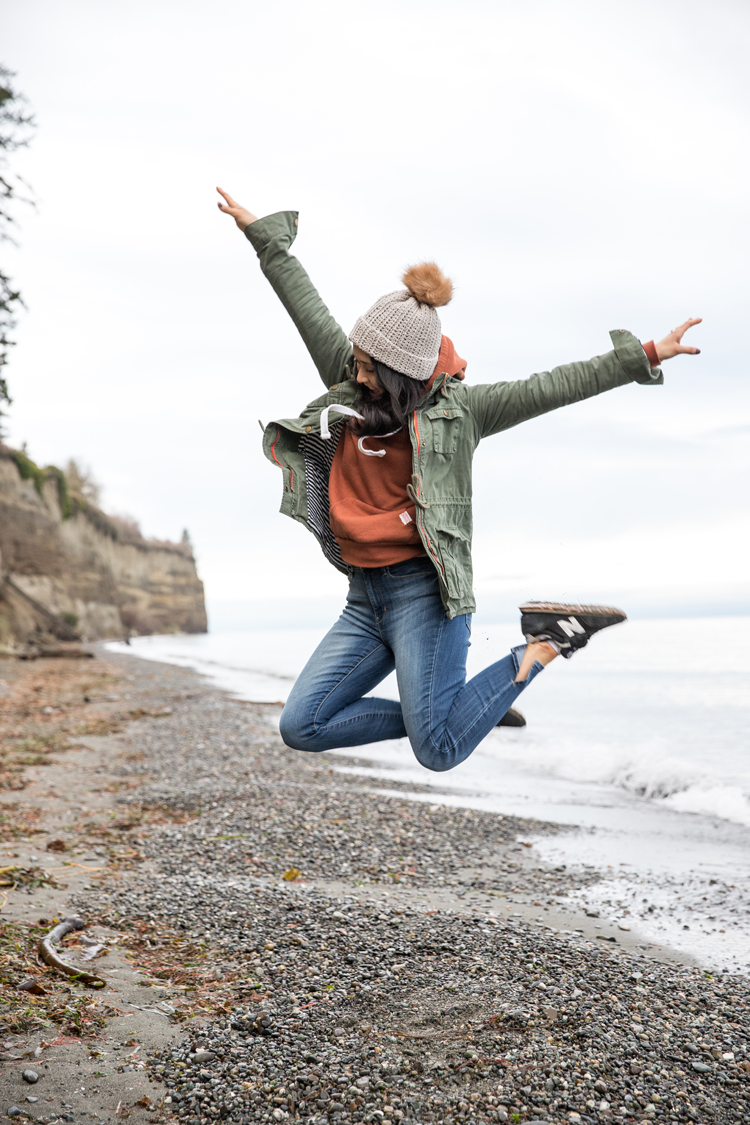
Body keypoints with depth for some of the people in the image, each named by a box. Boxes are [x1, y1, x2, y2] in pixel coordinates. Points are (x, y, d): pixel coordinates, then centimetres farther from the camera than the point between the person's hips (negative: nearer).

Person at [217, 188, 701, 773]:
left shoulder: (457, 408, -4)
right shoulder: (350, 383, 9)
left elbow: (547, 389, -7)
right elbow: (308, 309, 16)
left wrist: (640, 357, -12)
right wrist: (264, 235, 23)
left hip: (424, 591, -6)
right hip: (365, 596, 6)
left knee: (439, 752, -14)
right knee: (302, 727, 0)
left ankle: (544, 645, 6)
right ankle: (459, 705, 10)